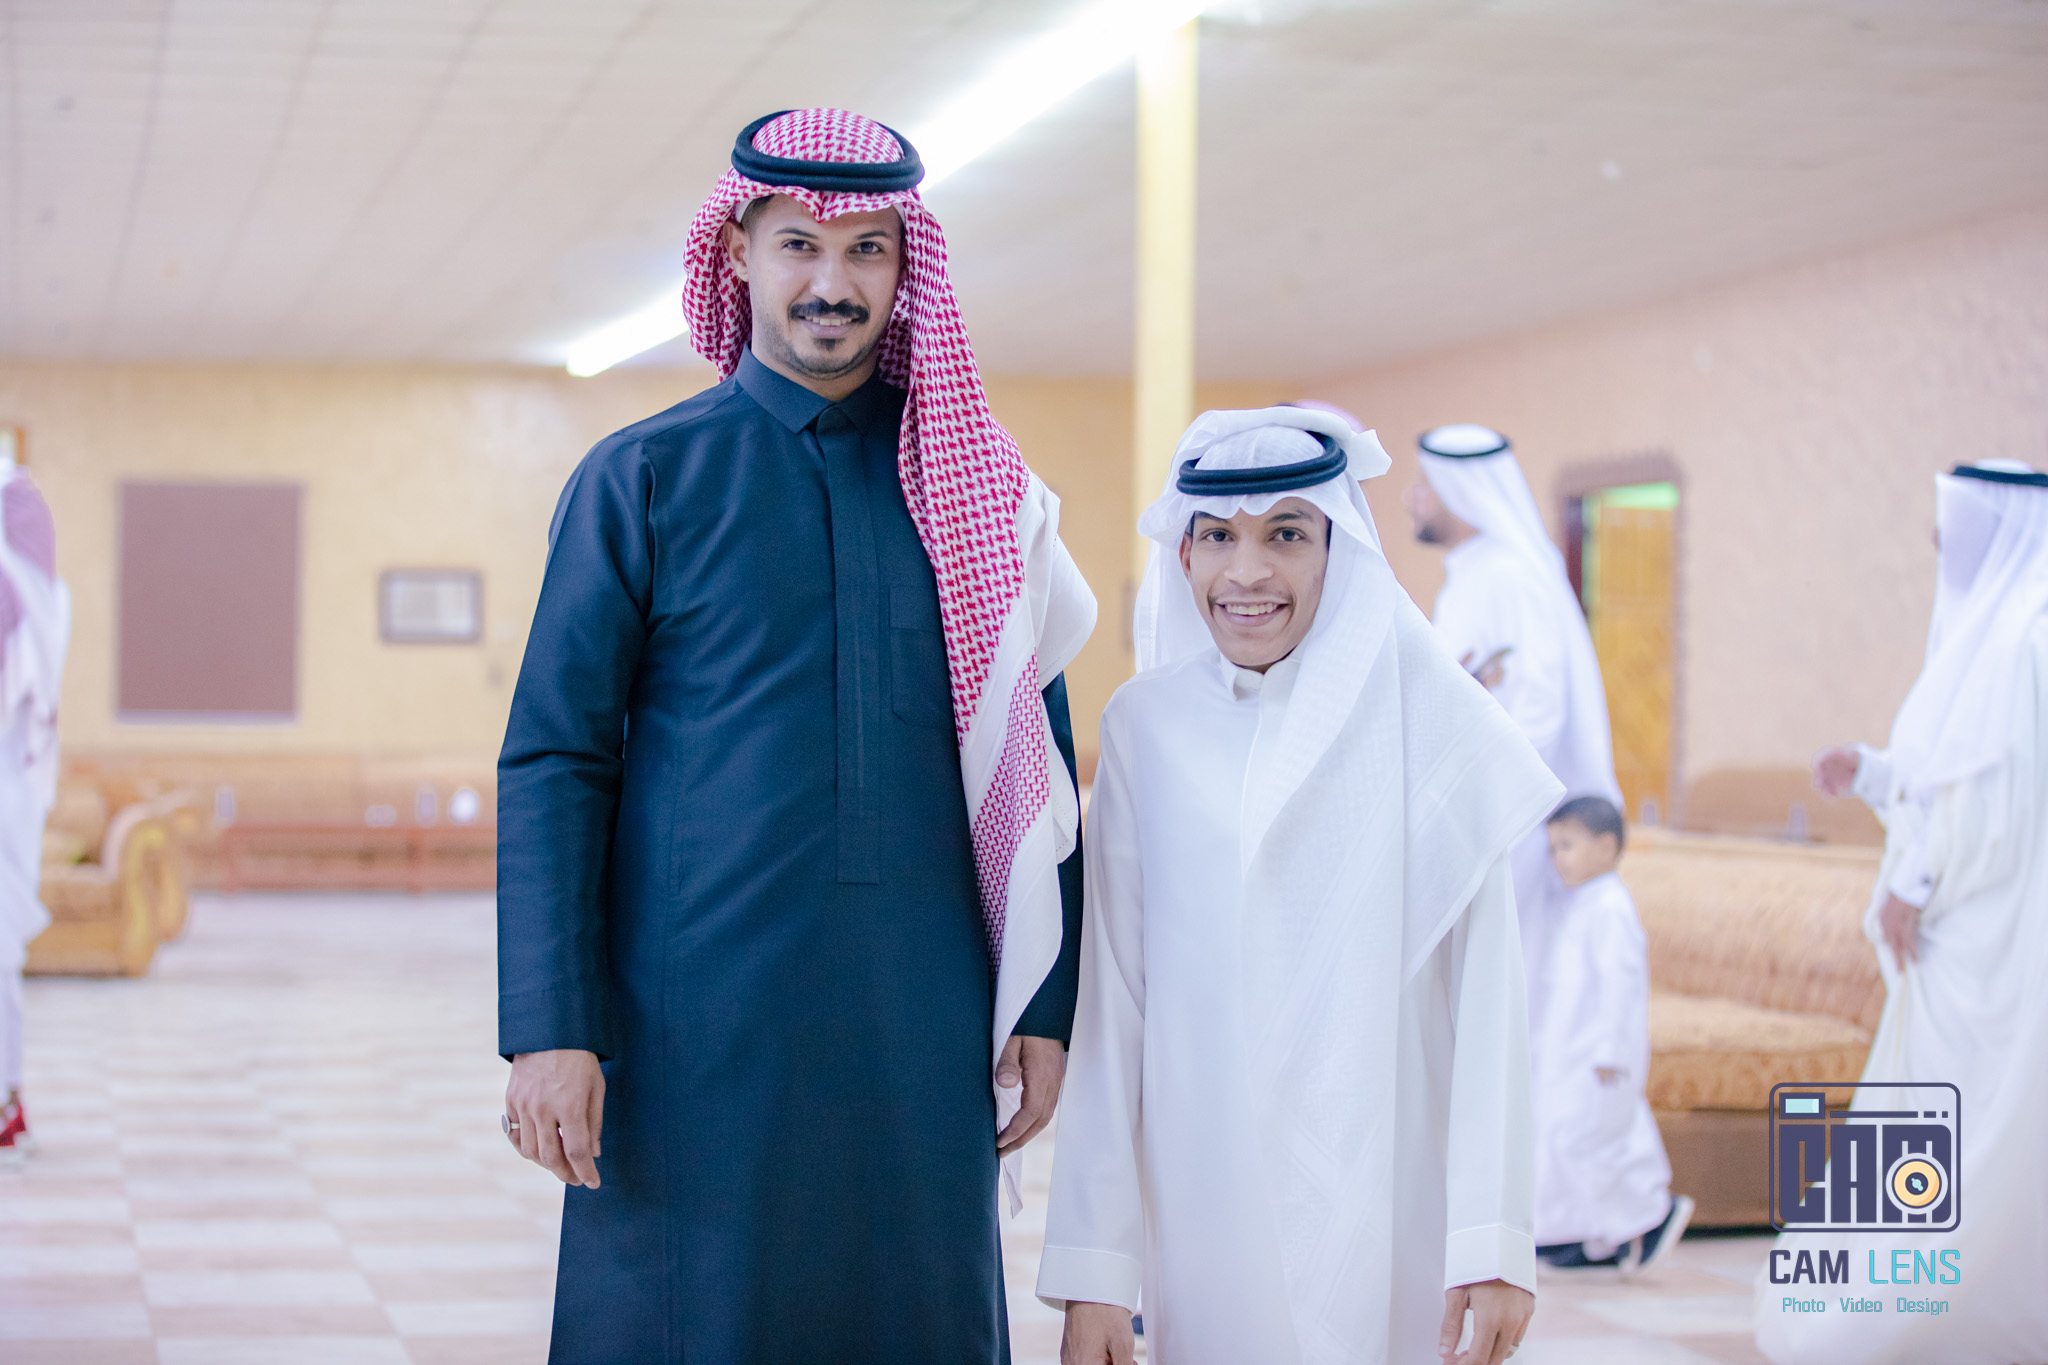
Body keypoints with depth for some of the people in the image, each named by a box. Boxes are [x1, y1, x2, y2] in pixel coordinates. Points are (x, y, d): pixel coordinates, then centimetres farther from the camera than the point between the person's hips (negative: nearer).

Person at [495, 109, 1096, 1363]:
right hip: (695, 1035, -2)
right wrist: (548, 1030, -9)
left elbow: (1036, 769, 11)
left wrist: (1045, 1010, 5)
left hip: (920, 1042, 2)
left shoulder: (976, 489, 9)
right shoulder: (643, 480, 2)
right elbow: (552, 762, -1)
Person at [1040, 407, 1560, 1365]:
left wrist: (1494, 1244, -11)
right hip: (1207, 1207, 2)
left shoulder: (1424, 720, -4)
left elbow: (1487, 994, -5)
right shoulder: (1147, 727, 2)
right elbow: (1112, 1000, 3)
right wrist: (1092, 1267, 0)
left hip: (1392, 1221, -2)